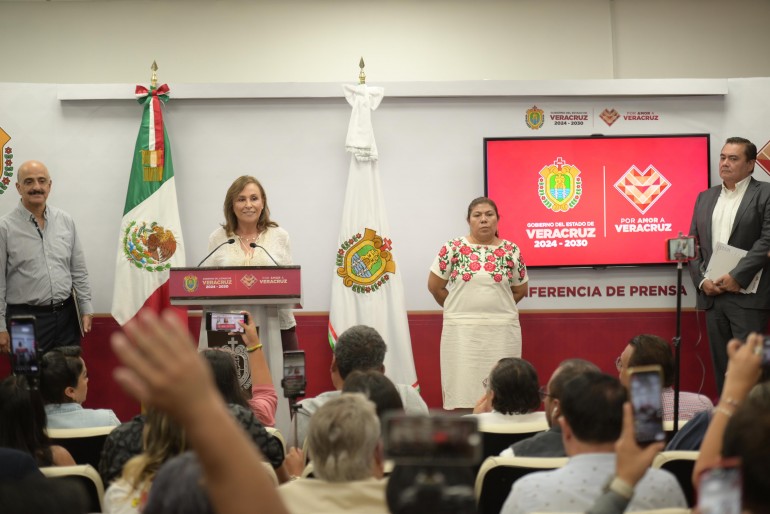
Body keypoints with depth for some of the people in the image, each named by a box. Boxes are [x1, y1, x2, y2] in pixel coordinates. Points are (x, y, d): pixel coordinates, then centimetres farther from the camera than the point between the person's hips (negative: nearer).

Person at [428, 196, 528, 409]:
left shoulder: (511, 251, 4)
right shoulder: (453, 248, 0)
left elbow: (520, 290, 15)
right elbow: (435, 286, 6)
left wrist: (496, 306, 10)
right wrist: (461, 309, 11)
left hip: (502, 330, 1)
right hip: (461, 329, -1)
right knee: (462, 389, -3)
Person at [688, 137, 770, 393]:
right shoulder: (705, 197, 16)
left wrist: (736, 276, -17)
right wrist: (702, 280, -2)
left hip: (748, 295, -5)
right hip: (712, 295, 5)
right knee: (721, 365, 8)